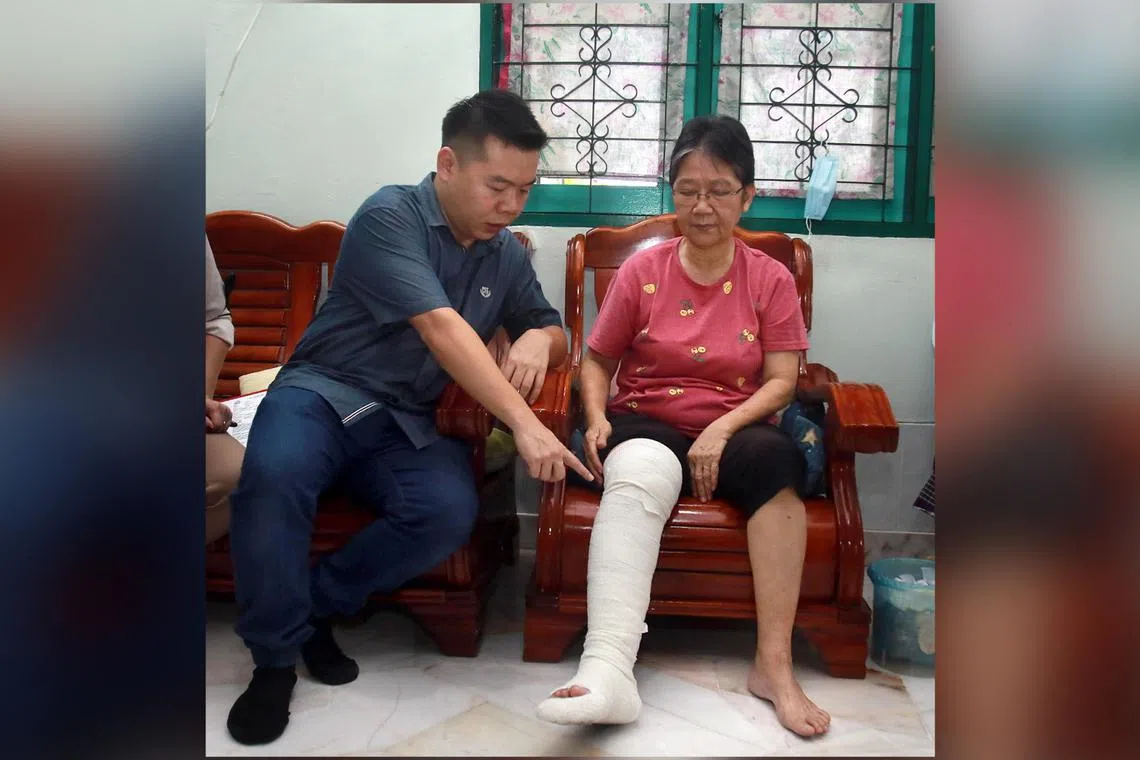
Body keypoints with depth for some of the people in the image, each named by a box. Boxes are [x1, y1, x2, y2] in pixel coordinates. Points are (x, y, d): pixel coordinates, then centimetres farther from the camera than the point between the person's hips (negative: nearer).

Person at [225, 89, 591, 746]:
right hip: (323, 393, -4)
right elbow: (441, 329, -24)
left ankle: (318, 605, -3)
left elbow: (554, 330, 19)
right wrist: (524, 424, -31)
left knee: (451, 512, -28)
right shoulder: (390, 217, -12)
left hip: (407, 422, 5)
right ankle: (276, 657, -14)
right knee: (275, 473, -37)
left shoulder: (508, 256, 9)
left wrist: (540, 341, -9)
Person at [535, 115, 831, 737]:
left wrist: (722, 430, -18)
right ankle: (607, 671, -51)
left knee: (775, 455, -35)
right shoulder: (641, 272, 7)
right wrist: (597, 418, -11)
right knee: (637, 475, -37)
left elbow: (782, 379, -1)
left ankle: (773, 664, -32)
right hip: (647, 426, 0)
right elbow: (597, 359, 10)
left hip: (733, 430, 1)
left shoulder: (770, 279, 7)